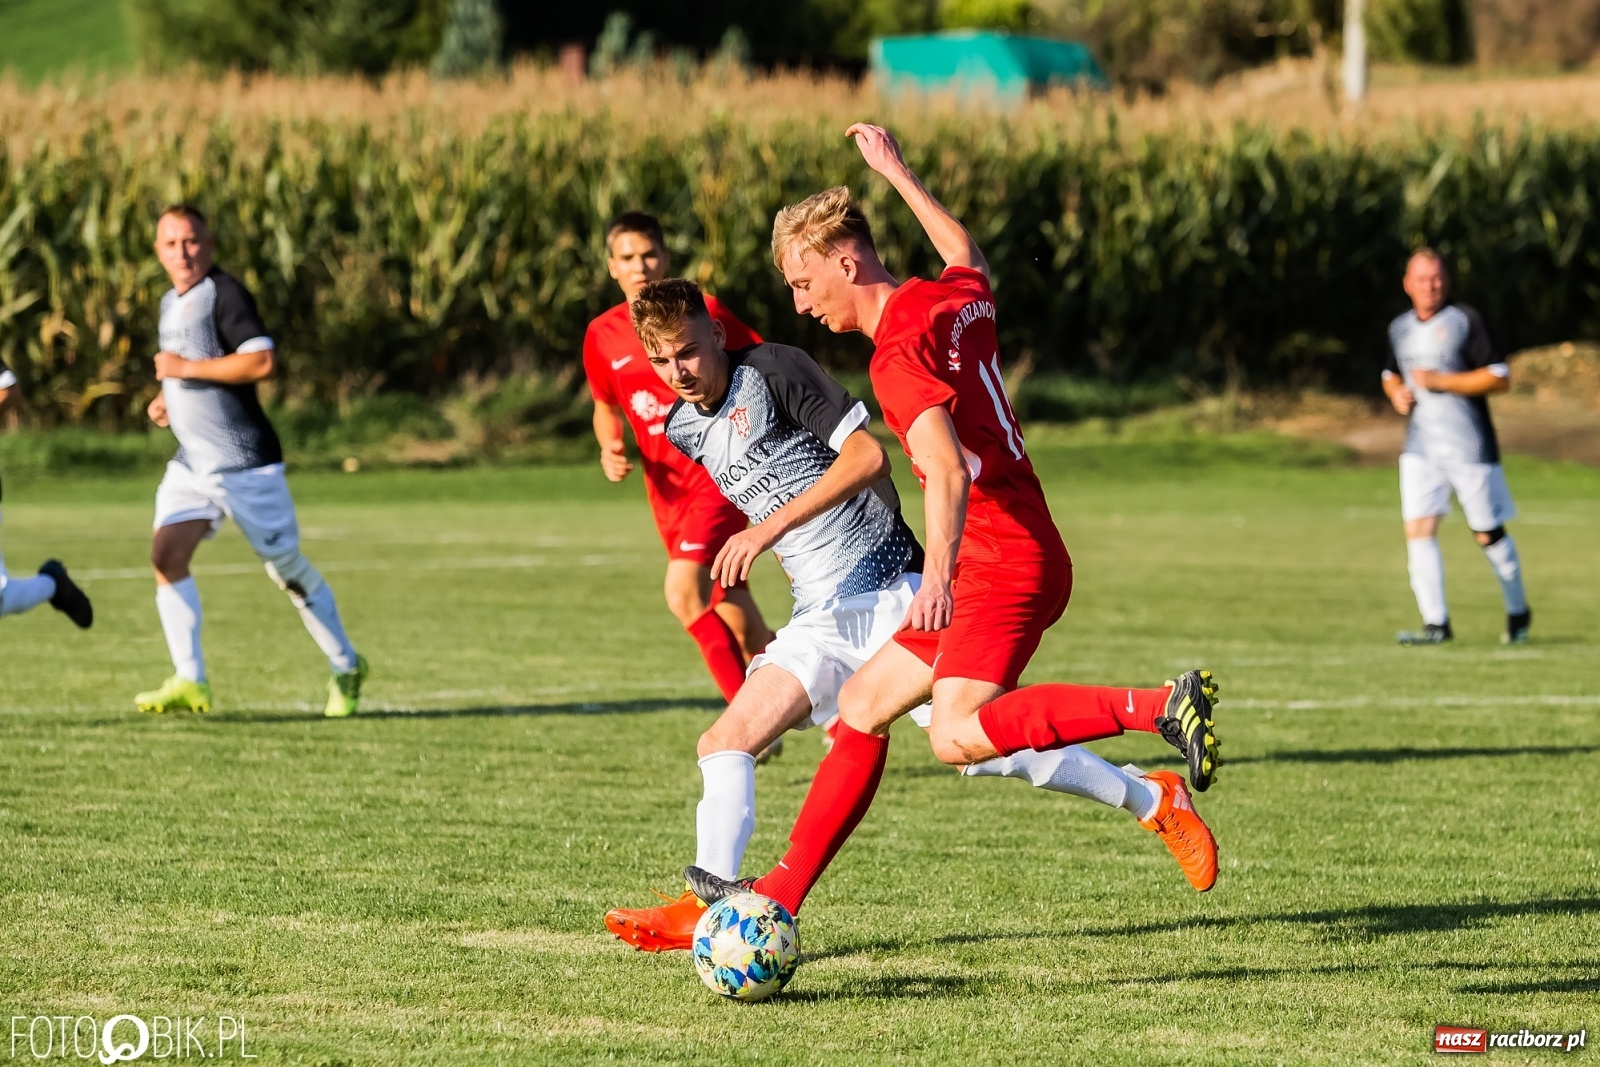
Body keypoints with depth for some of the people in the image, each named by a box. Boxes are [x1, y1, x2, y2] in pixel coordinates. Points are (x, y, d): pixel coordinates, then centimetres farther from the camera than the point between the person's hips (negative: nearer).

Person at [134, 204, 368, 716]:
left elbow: (261, 361, -25)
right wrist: (166, 399, 12)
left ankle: (346, 668, 21)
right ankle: (189, 682, -16)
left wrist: (186, 368, -21)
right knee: (166, 554, -13)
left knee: (287, 568, 3)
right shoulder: (172, 302, 15)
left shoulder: (224, 294, -13)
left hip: (246, 462, -7)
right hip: (192, 462, 7)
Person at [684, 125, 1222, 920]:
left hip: (1002, 562, -10)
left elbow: (948, 468, -29)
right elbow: (969, 259, 38)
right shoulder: (956, 298, 11)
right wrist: (897, 174, 47)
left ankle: (1159, 705, -29)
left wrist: (939, 572, -41)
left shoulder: (899, 352, -15)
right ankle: (781, 896, 15)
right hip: (1009, 562, 10)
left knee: (957, 737, -29)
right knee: (862, 704, 13)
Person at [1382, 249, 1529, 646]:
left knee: (1488, 535, 4)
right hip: (1421, 447, 4)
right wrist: (1397, 393, 3)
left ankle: (1518, 612, 25)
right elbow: (1391, 374, 27)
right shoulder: (1400, 329, 9)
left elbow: (1499, 378, -13)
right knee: (1418, 530, -11)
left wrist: (1441, 381, -19)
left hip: (1470, 446, -4)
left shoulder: (1465, 321, -8)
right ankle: (1436, 623, -9)